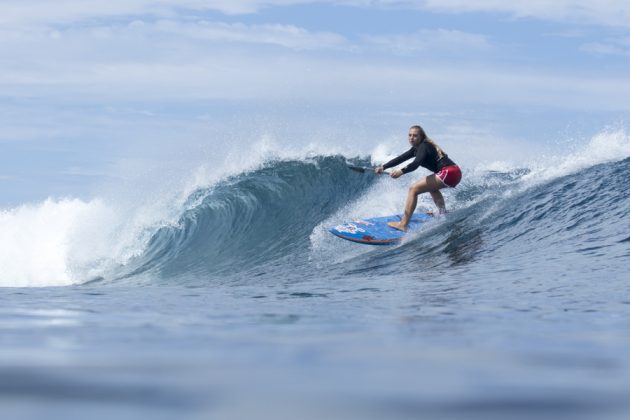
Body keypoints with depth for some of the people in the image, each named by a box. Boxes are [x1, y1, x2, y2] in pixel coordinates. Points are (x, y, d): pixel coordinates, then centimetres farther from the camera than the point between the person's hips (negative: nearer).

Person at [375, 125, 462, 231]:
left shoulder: (423, 147, -9)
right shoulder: (417, 148, 19)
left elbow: (416, 163, -27)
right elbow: (401, 158, 17)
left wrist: (402, 171, -40)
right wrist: (383, 167, 10)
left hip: (448, 173, -10)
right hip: (455, 173, 10)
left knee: (414, 189, -12)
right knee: (431, 187, 39)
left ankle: (403, 224, -17)